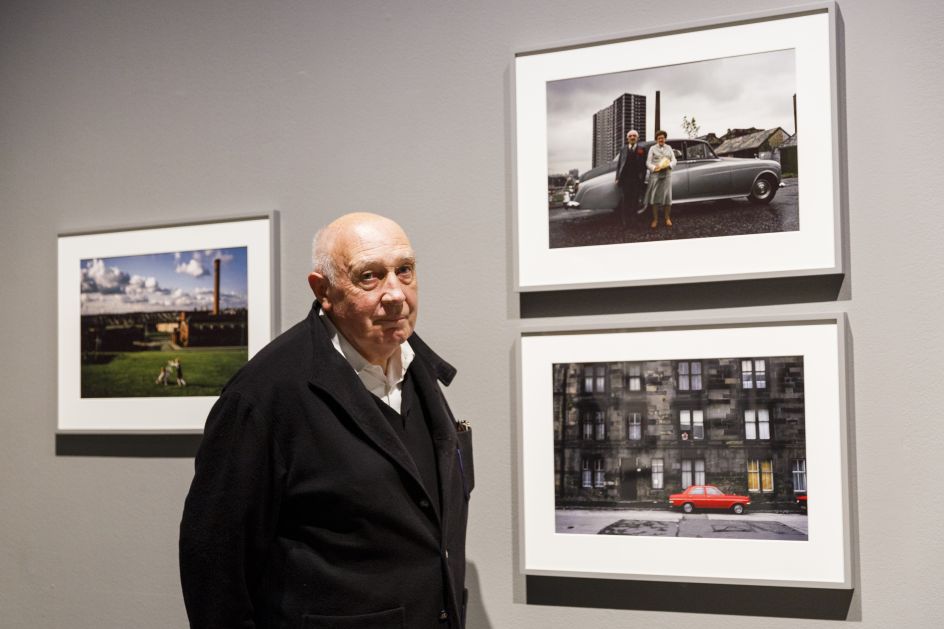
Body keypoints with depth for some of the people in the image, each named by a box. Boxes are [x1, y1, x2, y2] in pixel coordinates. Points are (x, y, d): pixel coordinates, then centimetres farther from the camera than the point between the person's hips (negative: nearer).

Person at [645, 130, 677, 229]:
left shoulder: (669, 148, 14)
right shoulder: (652, 148, 6)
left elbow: (673, 160, 8)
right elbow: (648, 162, -1)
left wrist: (668, 165, -14)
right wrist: (654, 168, -21)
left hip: (667, 174, 2)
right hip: (655, 174, -2)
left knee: (667, 196, 0)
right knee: (655, 196, -3)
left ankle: (667, 218, 9)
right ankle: (655, 219, 2)